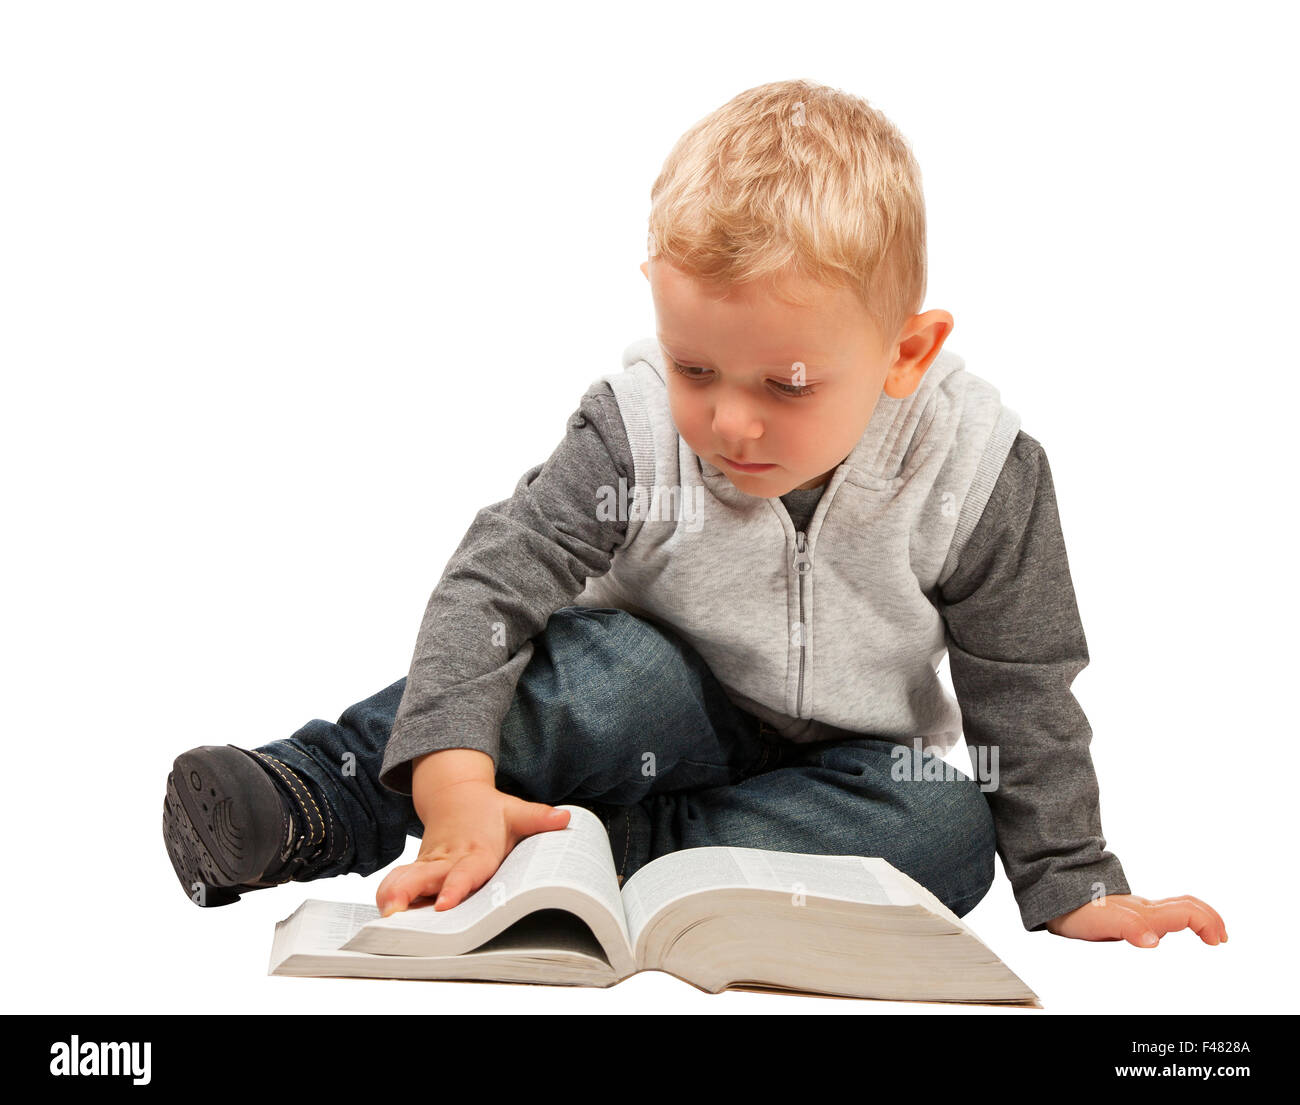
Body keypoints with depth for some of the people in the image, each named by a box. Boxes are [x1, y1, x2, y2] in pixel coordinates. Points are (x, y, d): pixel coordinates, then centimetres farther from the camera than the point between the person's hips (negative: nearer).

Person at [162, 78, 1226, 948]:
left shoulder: (979, 473, -20)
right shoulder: (633, 428, -21)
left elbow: (1022, 694, -12)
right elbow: (492, 579, -26)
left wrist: (1078, 891, -13)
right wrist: (454, 776, -42)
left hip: (841, 760, 2)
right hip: (671, 719, -1)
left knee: (950, 827, -28)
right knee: (619, 668, -34)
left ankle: (589, 854, -31)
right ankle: (303, 799, -34)